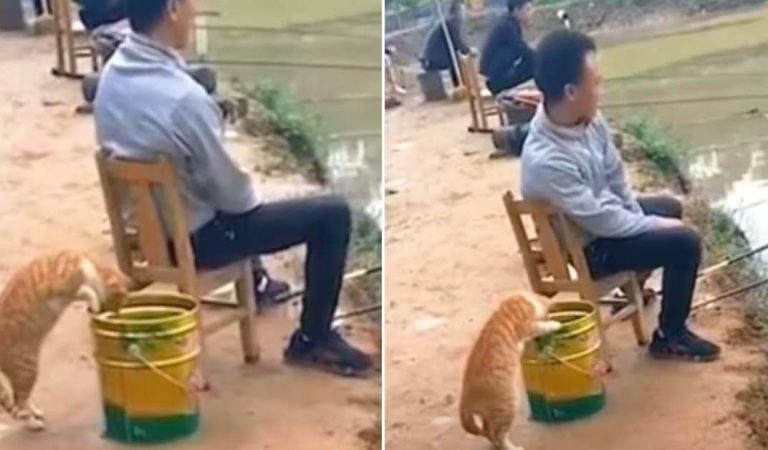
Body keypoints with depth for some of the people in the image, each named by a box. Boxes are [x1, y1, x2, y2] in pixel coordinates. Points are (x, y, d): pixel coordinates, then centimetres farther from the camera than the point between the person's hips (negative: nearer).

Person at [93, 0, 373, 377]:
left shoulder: (113, 71, -7)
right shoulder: (183, 97, -34)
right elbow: (231, 194, -21)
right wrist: (255, 198, 2)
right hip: (193, 237, -8)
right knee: (332, 215, 0)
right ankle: (312, 340, 13)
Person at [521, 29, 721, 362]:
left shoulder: (588, 119, -14)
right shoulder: (546, 161, -39)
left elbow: (615, 175, 3)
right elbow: (601, 221, -29)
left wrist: (640, 218, -1)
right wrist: (653, 224, -16)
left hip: (605, 216, 9)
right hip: (588, 247, -9)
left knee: (670, 207, 27)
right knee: (685, 241, -15)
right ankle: (670, 336, 5)